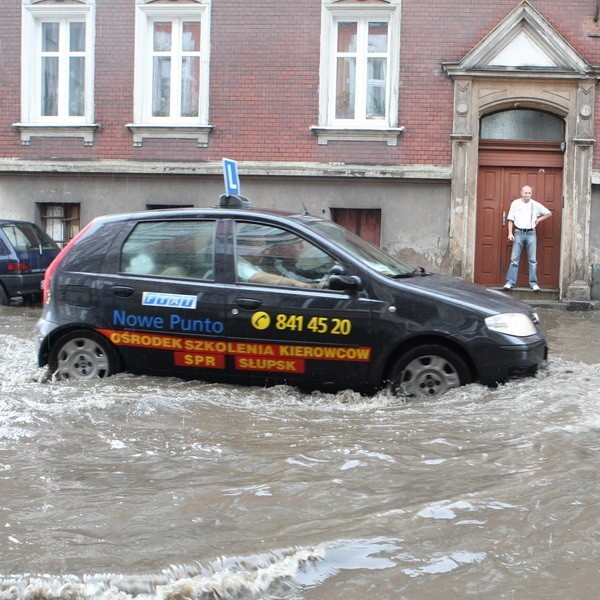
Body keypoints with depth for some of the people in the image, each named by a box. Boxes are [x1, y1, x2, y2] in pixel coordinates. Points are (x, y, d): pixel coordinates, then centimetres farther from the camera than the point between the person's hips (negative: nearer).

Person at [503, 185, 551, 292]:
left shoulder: (536, 205, 4)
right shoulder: (515, 203, 3)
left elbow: (549, 213, 15)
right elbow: (511, 220, 4)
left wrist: (539, 220, 4)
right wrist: (510, 233, -5)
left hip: (531, 233, 1)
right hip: (519, 233, -1)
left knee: (532, 260, 3)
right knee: (514, 259, -3)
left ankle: (533, 283, 6)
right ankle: (510, 282, -2)